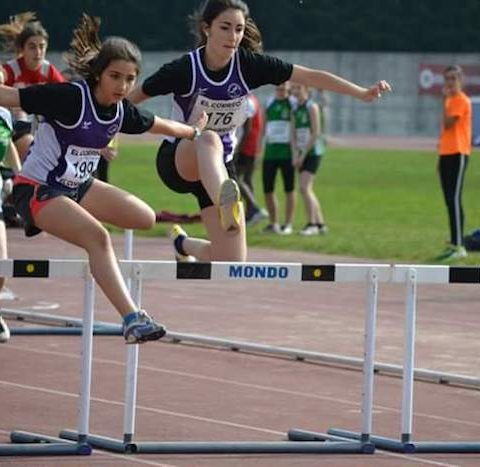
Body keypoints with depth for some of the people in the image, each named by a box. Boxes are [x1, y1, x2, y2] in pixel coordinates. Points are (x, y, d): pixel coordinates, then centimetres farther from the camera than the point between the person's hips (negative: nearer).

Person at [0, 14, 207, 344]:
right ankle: (132, 320, -35)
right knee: (97, 237, -28)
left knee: (144, 218, 6)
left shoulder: (122, 112, -2)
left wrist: (194, 131, 35)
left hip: (78, 186, 8)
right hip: (37, 189, -8)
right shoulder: (70, 97, -25)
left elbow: (160, 125, 20)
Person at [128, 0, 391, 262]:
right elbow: (134, 96, -10)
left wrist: (362, 93, -16)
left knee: (232, 261, -6)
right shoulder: (184, 70, -21)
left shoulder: (249, 65, -13)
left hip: (219, 166, 4)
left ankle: (183, 244, 28)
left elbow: (310, 76, -11)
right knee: (209, 140, -41)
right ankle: (225, 201, -69)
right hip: (178, 159, -4)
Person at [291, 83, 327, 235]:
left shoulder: (312, 107, -8)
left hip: (313, 152, -8)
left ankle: (311, 224, -12)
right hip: (301, 154, 8)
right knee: (307, 190, 8)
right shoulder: (295, 109, 14)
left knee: (304, 187, -16)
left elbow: (316, 133, -13)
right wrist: (295, 154, 0)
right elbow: (294, 134, 14)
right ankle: (320, 224, 15)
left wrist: (303, 155, -13)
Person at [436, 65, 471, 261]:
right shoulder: (449, 100, 19)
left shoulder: (461, 101, -10)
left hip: (457, 154, -10)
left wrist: (445, 100, -13)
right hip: (446, 154, 10)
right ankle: (454, 244, 13)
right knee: (449, 200, 10)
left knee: (454, 199, -14)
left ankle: (459, 246, -18)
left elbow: (448, 124, -19)